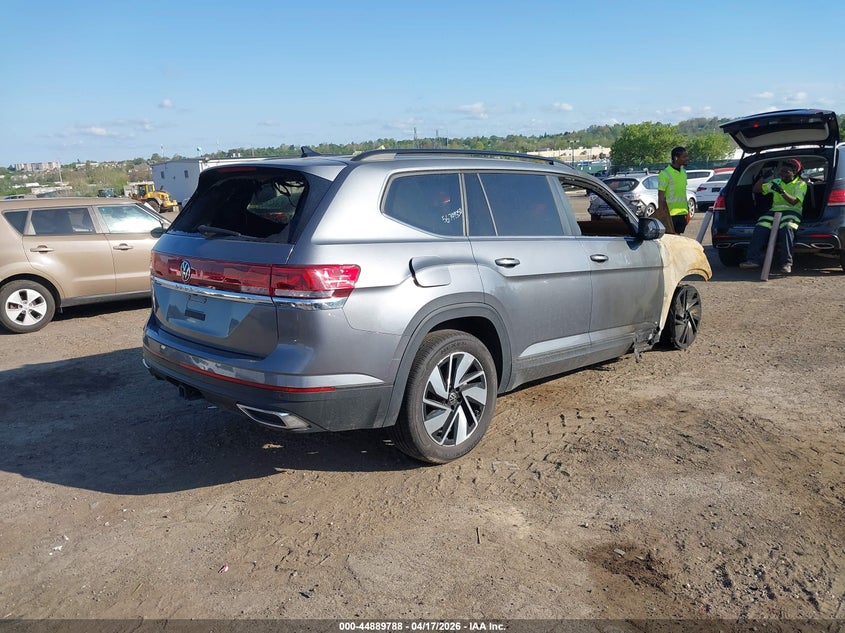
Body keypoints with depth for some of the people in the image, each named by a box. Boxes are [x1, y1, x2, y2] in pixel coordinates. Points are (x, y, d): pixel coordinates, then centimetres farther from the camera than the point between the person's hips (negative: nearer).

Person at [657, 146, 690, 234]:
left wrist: (687, 212, 17)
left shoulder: (683, 172, 12)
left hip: (682, 213, 7)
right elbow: (661, 197, -12)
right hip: (670, 214, -7)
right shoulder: (665, 174, -11)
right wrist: (662, 215, -16)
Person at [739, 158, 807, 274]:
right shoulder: (776, 182, 21)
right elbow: (756, 189, 19)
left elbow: (794, 201, -10)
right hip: (774, 211, 4)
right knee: (760, 227, -28)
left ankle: (786, 263, -42)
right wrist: (763, 178, 3)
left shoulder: (801, 184, 7)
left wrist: (781, 191, -24)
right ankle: (753, 259, -36)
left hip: (791, 212, -4)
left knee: (787, 227, -38)